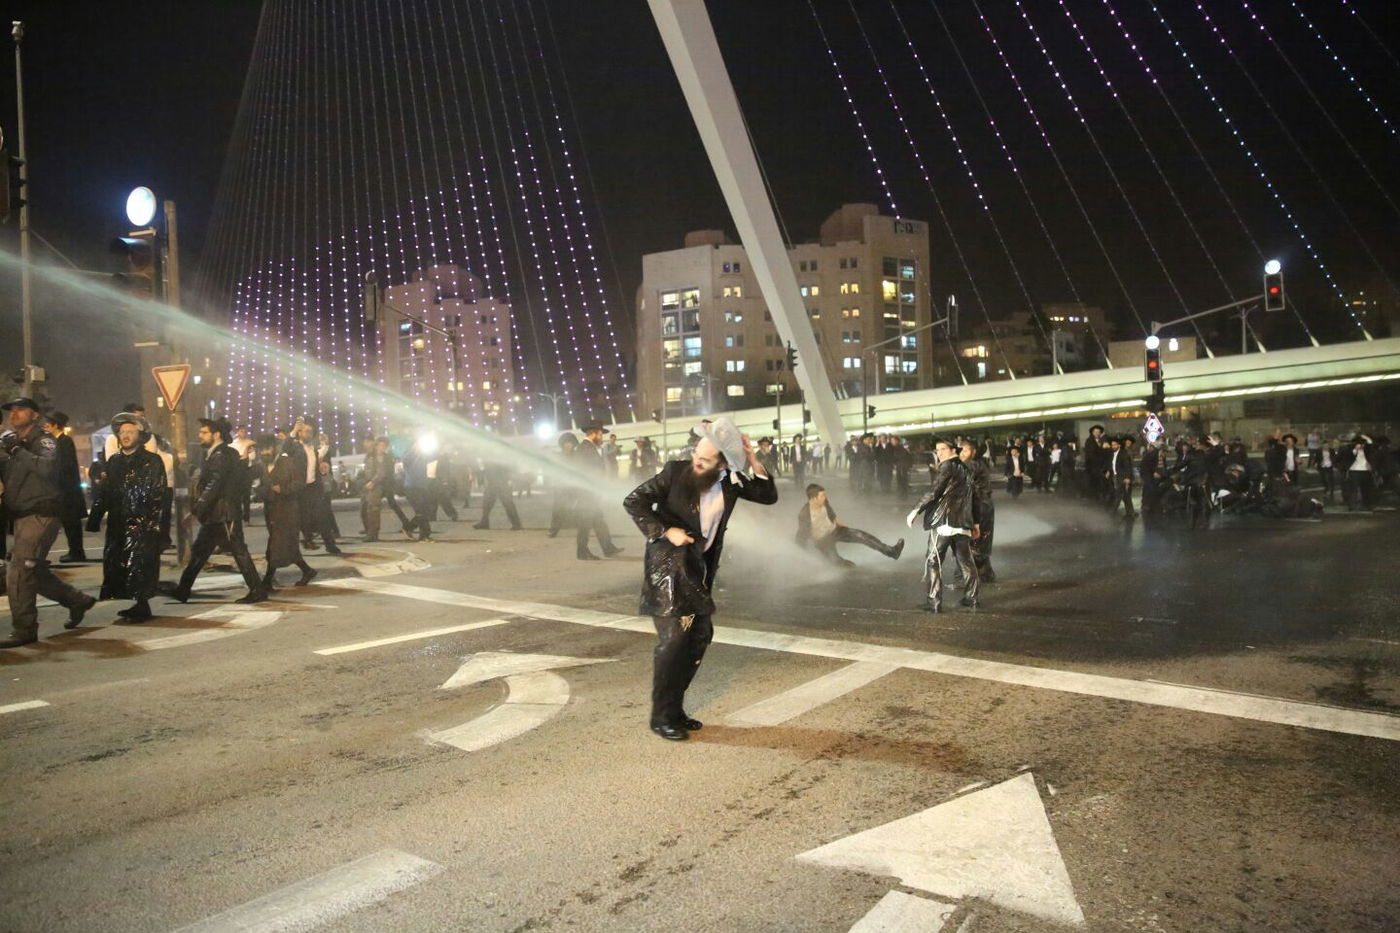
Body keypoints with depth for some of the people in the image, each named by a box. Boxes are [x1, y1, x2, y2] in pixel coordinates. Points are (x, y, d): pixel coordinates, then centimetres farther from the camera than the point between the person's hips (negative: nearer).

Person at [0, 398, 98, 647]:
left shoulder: (44, 440, -5)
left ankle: (24, 630, -8)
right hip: (21, 516, 8)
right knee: (32, 571, 14)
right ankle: (77, 601, 31)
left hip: (42, 514, -8)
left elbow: (47, 467, -24)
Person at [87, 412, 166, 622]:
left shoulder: (152, 461, -2)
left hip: (142, 523, -6)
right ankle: (138, 605, 15)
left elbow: (157, 494, -7)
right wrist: (94, 518, 8)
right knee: (115, 563, 6)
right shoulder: (114, 461, 15)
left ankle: (142, 607, 1)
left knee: (139, 564, -8)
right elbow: (104, 491, 14)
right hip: (118, 523, 6)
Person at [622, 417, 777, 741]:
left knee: (700, 635, 9)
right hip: (667, 566, -6)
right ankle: (662, 717, 7)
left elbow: (769, 496, 1)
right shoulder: (676, 471, -15)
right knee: (673, 638, -8)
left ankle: (675, 709, 23)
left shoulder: (730, 482, -3)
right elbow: (633, 502, -11)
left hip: (698, 569, 6)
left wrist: (754, 463, -13)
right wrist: (666, 531, -19)